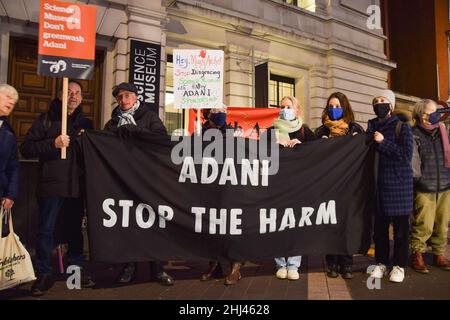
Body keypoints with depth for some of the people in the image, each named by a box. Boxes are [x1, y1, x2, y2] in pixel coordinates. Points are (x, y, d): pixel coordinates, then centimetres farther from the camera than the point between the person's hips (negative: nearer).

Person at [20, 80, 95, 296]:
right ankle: (44, 275, 14)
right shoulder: (47, 119, 4)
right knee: (46, 230, 3)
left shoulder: (86, 123, 14)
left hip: (76, 186, 3)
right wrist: (53, 143, -17)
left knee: (75, 229, 11)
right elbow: (26, 148, -3)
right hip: (51, 184, -3)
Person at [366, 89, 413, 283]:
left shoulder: (402, 127, -1)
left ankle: (399, 265, 17)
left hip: (399, 183, -3)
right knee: (379, 225, 6)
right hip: (378, 183, 3)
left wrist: (383, 142, -14)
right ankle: (381, 263, 21)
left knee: (400, 226, 4)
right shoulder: (371, 128, 10)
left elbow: (406, 155, -11)